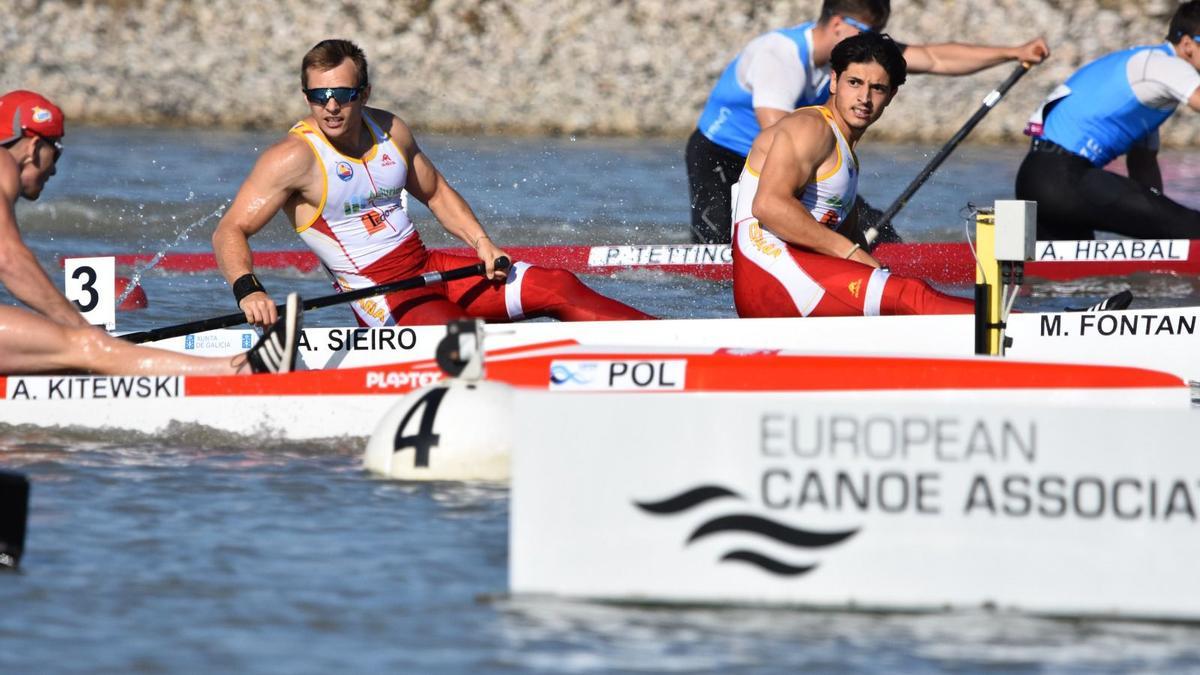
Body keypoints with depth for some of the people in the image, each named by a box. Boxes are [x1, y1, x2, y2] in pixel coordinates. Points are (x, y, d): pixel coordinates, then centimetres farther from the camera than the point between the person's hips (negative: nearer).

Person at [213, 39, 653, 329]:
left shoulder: (390, 131, 4)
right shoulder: (295, 157, -16)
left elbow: (435, 193, 20)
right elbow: (229, 232, -21)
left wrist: (481, 242, 3)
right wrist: (247, 290, -40)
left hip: (429, 267, 7)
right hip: (379, 298, -7)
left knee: (556, 287, -2)